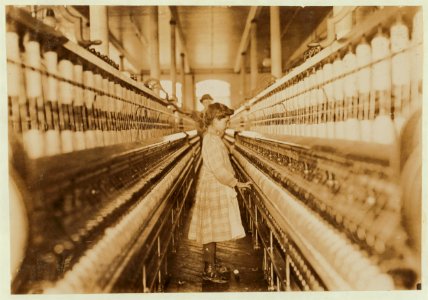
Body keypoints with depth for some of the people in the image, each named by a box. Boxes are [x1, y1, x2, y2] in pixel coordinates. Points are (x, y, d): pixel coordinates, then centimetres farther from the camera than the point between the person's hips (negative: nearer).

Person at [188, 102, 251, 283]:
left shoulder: (212, 138, 13)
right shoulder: (212, 141, -20)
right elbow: (219, 170, -24)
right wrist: (237, 183, -15)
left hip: (217, 190, 10)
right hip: (213, 191, -10)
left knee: (213, 231, 17)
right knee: (212, 231, -2)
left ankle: (212, 265, 28)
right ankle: (208, 271, 7)